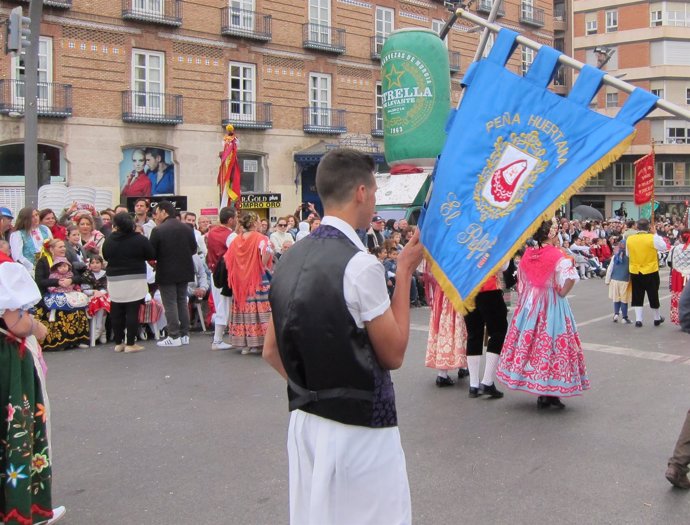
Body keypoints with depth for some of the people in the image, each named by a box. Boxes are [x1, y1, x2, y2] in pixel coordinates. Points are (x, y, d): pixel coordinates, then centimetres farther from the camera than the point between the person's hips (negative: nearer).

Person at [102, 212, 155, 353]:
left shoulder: (109, 240, -3)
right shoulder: (140, 239, -10)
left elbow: (105, 257, 12)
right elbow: (151, 256, -1)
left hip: (115, 280, 3)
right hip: (135, 280, -3)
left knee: (116, 312, 11)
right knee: (132, 312, 1)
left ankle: (118, 342, 18)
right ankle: (130, 344, 2)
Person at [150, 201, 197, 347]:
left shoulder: (158, 230, -14)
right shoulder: (187, 228, 2)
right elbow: (193, 249, 7)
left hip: (166, 273, -5)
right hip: (184, 271, 5)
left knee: (170, 304, 1)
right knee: (182, 302, 14)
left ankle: (174, 336, 2)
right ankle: (184, 334, 16)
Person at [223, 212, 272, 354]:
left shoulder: (236, 240, 6)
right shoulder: (261, 238, -10)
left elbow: (227, 259, 6)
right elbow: (266, 253, -28)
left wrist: (240, 271, 15)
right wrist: (264, 267, -12)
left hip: (240, 281, 5)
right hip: (258, 281, -5)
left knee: (243, 309, 10)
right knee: (258, 310, -1)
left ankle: (244, 345, 13)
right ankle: (257, 343, -3)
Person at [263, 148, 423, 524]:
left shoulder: (291, 259, 5)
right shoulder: (360, 263, -18)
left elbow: (271, 351, 10)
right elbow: (393, 354, -10)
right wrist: (404, 273, -7)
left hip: (304, 419, 8)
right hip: (359, 428, -7)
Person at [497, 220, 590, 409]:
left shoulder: (527, 255, 4)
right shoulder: (557, 256, -12)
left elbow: (520, 282, 9)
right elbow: (571, 277, -27)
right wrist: (561, 293, -13)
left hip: (529, 306, 5)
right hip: (552, 306, -5)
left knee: (531, 341, 10)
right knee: (551, 343, 2)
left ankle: (541, 393, 17)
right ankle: (551, 392, 5)